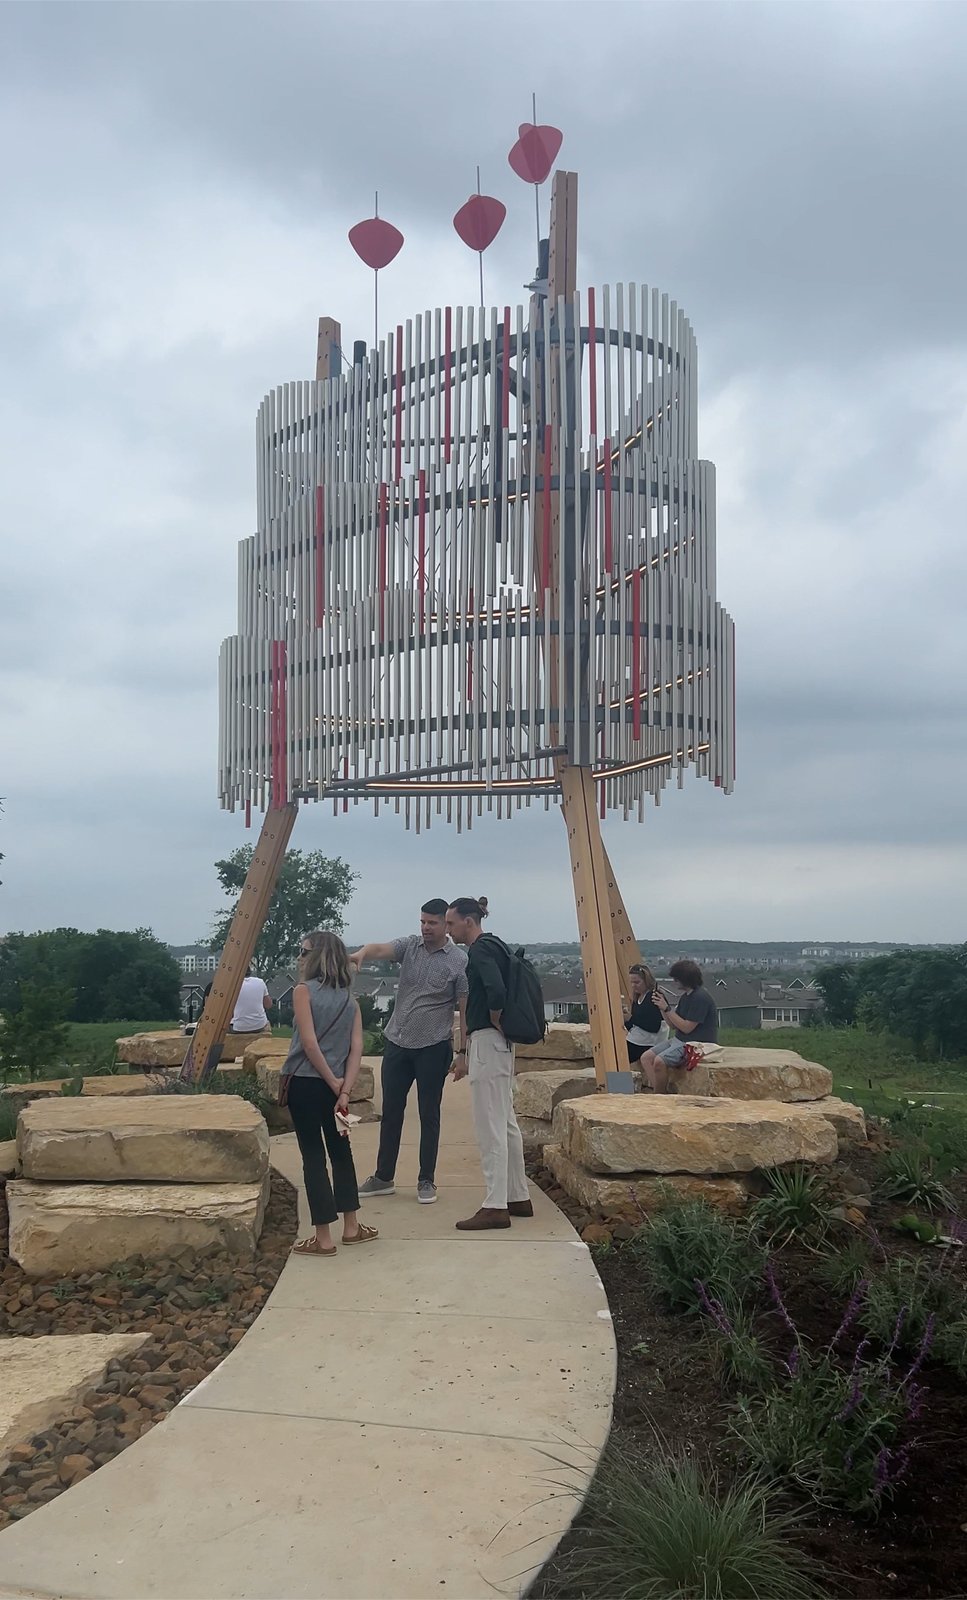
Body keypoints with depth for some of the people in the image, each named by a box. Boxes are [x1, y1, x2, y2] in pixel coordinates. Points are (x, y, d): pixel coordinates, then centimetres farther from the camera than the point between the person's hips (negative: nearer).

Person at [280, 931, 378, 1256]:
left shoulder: (303, 990, -7)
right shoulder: (349, 999, 9)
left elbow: (309, 1042, -16)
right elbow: (356, 1047, -1)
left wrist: (334, 1083, -10)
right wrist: (345, 1090, -7)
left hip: (305, 1083, -5)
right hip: (335, 1086, 5)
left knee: (313, 1157, 1)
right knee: (341, 1151, 17)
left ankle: (323, 1238, 5)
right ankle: (351, 1227, 25)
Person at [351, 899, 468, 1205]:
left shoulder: (458, 961, -7)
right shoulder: (410, 945, 2)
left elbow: (465, 1009, -6)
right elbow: (381, 950, -17)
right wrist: (362, 953, -41)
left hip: (432, 1048, -4)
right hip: (397, 1043, 4)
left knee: (429, 1115, 5)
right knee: (391, 1111, 11)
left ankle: (427, 1181, 16)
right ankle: (384, 1177, 22)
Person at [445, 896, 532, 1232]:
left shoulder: (481, 949, -13)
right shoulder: (491, 947, 18)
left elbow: (496, 990, -31)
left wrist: (496, 1021, -13)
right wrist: (466, 1054, 24)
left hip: (488, 1042, -10)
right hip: (498, 1045, 10)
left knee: (490, 1127, -6)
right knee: (506, 1124, 15)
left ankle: (496, 1207, -3)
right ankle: (518, 1198, 22)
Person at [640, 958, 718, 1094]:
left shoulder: (701, 997, -17)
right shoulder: (686, 996, 13)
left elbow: (687, 1027, -19)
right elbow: (673, 1025, 15)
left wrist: (667, 1008, -16)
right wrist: (662, 1007, 0)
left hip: (698, 1044, -10)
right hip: (679, 1040, 10)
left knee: (660, 1061, -26)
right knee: (646, 1057, -3)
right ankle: (659, 1092, -11)